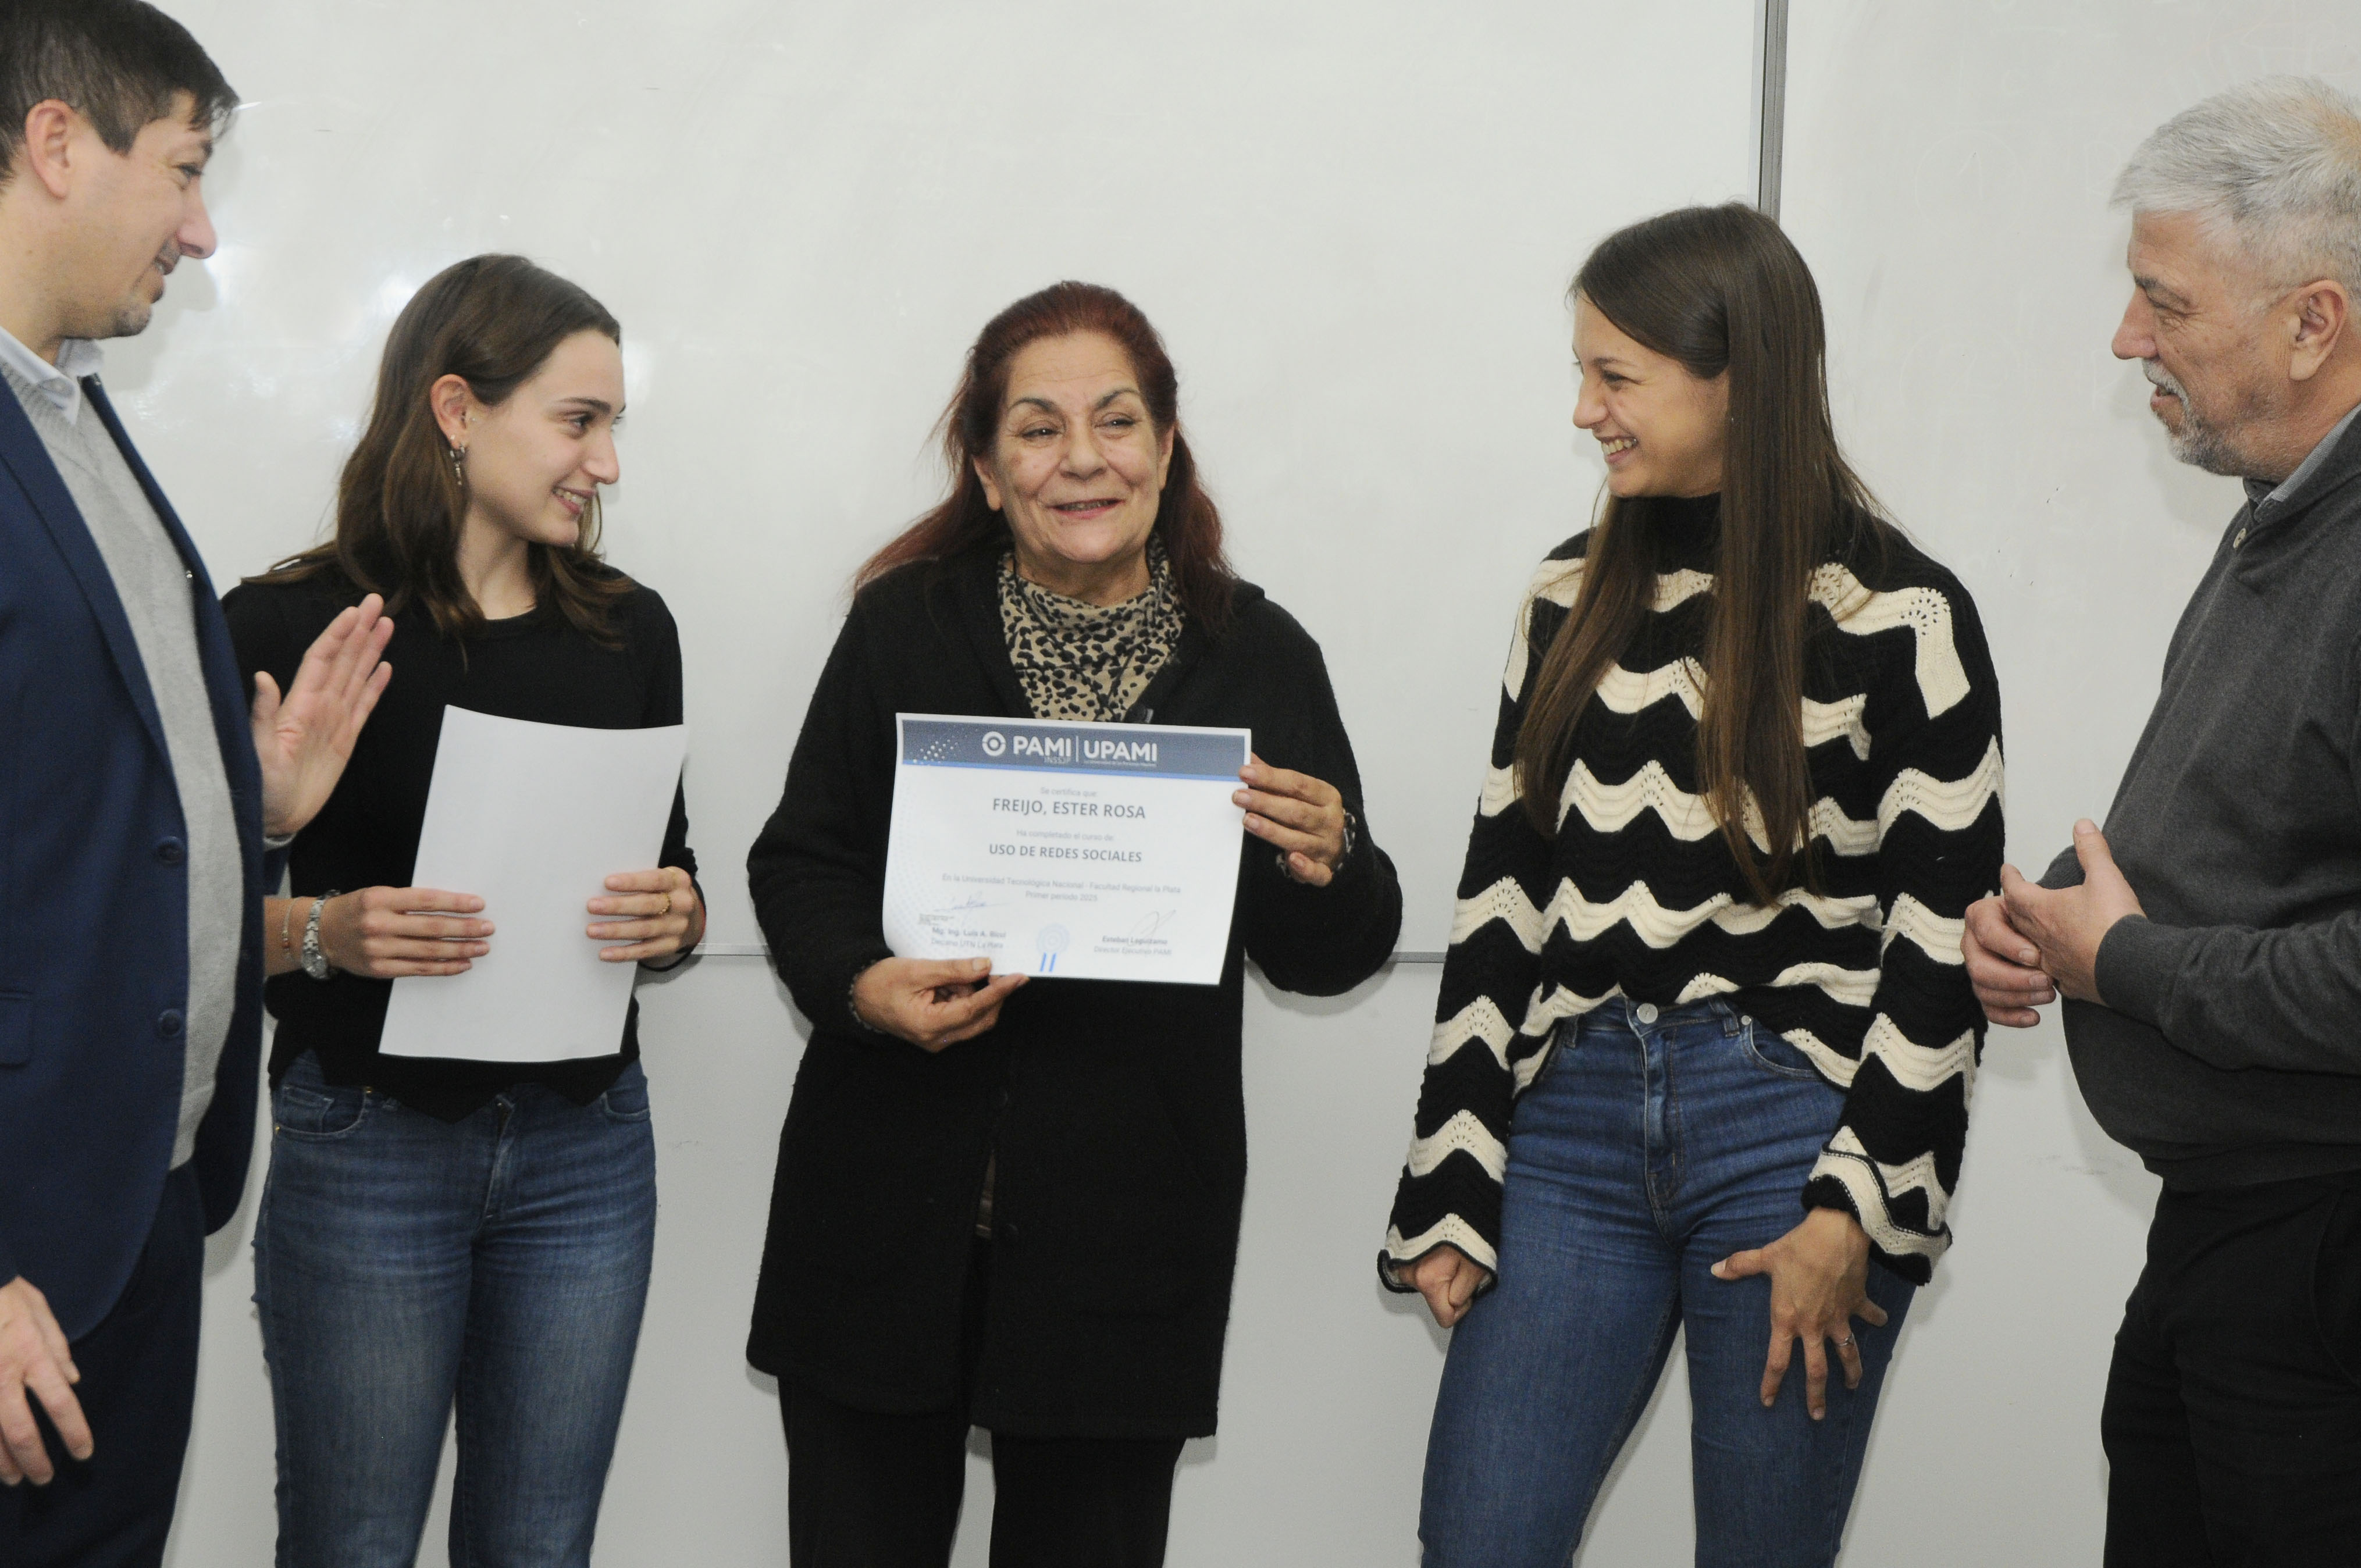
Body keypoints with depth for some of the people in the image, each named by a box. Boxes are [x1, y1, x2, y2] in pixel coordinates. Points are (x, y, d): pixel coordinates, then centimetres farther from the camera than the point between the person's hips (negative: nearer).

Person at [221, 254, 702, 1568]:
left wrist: (676, 916, -7)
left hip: (588, 1140, 4)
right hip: (367, 1141, -4)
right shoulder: (293, 624, -7)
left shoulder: (629, 629, 7)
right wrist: (324, 933, -21)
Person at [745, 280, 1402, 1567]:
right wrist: (863, 985, -17)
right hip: (891, 1217, 0)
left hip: (1126, 1235, 0)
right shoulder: (903, 629, 1)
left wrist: (1329, 866, -18)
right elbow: (799, 866, 3)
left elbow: (1328, 960, 4)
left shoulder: (1258, 658, 1)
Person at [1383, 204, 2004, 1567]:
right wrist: (1451, 1198, 6)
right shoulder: (1578, 596, 10)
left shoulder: (1900, 616, -4)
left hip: (1792, 1128, -4)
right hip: (1577, 1118, 4)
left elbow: (1945, 931, -5)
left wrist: (1855, 1210, -11)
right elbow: (1504, 892, 10)